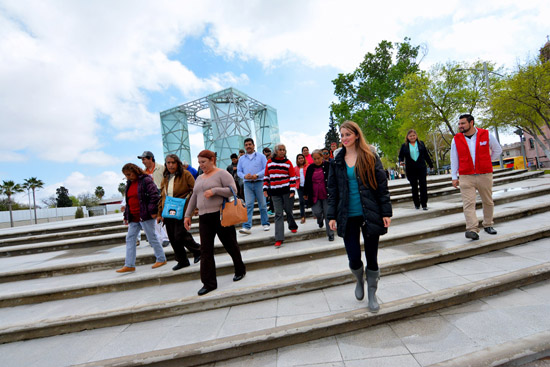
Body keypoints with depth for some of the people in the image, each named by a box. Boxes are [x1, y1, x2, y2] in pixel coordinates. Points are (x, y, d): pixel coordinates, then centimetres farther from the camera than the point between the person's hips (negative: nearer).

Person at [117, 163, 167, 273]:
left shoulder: (146, 180, -10)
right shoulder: (129, 184, 16)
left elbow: (154, 195, -16)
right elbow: (128, 201, 22)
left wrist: (152, 211, -20)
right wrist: (126, 216, 19)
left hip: (145, 216, -8)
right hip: (133, 218, 8)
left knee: (152, 238, 0)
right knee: (130, 239, 6)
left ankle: (161, 259, 15)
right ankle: (129, 265, 12)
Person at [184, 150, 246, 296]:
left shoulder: (222, 174, -4)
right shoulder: (199, 178, 17)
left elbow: (233, 190, -15)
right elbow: (193, 198, 21)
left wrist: (214, 191, -21)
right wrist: (187, 215, 17)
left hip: (221, 216, -6)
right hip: (204, 218, 6)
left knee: (230, 245, 8)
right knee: (205, 250, 2)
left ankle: (240, 270, 30)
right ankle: (209, 283, 9)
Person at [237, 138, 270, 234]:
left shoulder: (261, 156, 6)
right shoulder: (241, 159, 15)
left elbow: (266, 168, -2)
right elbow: (239, 171, 12)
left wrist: (257, 175, -16)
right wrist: (244, 176, -10)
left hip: (259, 183, -1)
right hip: (247, 184, 2)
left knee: (262, 204, 5)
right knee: (248, 205, -6)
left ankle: (265, 224, 18)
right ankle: (247, 227, -9)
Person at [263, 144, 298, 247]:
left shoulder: (288, 162, 2)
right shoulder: (269, 162, 8)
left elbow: (293, 177, 1)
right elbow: (266, 176, 14)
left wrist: (292, 190, -7)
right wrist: (265, 188, 8)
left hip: (286, 191, -1)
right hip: (275, 192, 1)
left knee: (288, 211, 9)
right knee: (278, 214, -3)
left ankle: (293, 226, 40)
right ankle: (279, 239, -4)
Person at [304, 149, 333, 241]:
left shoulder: (328, 166, -3)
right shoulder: (310, 168, 5)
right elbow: (307, 182, 13)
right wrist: (305, 194, 18)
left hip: (326, 195, -2)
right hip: (314, 196, 2)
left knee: (328, 214, -1)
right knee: (317, 212, -6)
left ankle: (330, 234, 13)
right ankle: (320, 220, 34)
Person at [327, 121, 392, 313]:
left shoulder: (370, 157, 0)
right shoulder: (337, 161, 6)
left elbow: (382, 186, -1)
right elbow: (333, 191, 7)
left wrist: (386, 212, -5)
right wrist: (332, 216, 2)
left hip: (370, 214, -1)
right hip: (348, 216, 1)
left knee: (371, 256, 7)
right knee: (354, 258, -1)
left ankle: (372, 294, 29)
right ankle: (359, 280, 34)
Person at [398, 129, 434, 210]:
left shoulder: (421, 143, 10)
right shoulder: (404, 146, 5)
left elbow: (426, 155, 13)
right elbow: (401, 156, 7)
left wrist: (431, 165, 16)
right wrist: (401, 162, -14)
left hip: (421, 168, 1)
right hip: (410, 170, -1)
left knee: (423, 186, -5)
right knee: (414, 187, 6)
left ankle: (424, 204, 2)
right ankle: (416, 204, 18)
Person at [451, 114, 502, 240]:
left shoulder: (486, 135, 1)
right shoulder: (456, 139, 2)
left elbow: (497, 150, 17)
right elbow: (454, 159, 6)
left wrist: (487, 162, 11)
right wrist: (454, 177, 4)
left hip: (485, 175, 1)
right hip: (466, 177, -1)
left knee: (488, 202, 12)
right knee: (468, 203, -11)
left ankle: (488, 225, 29)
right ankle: (472, 230, -14)